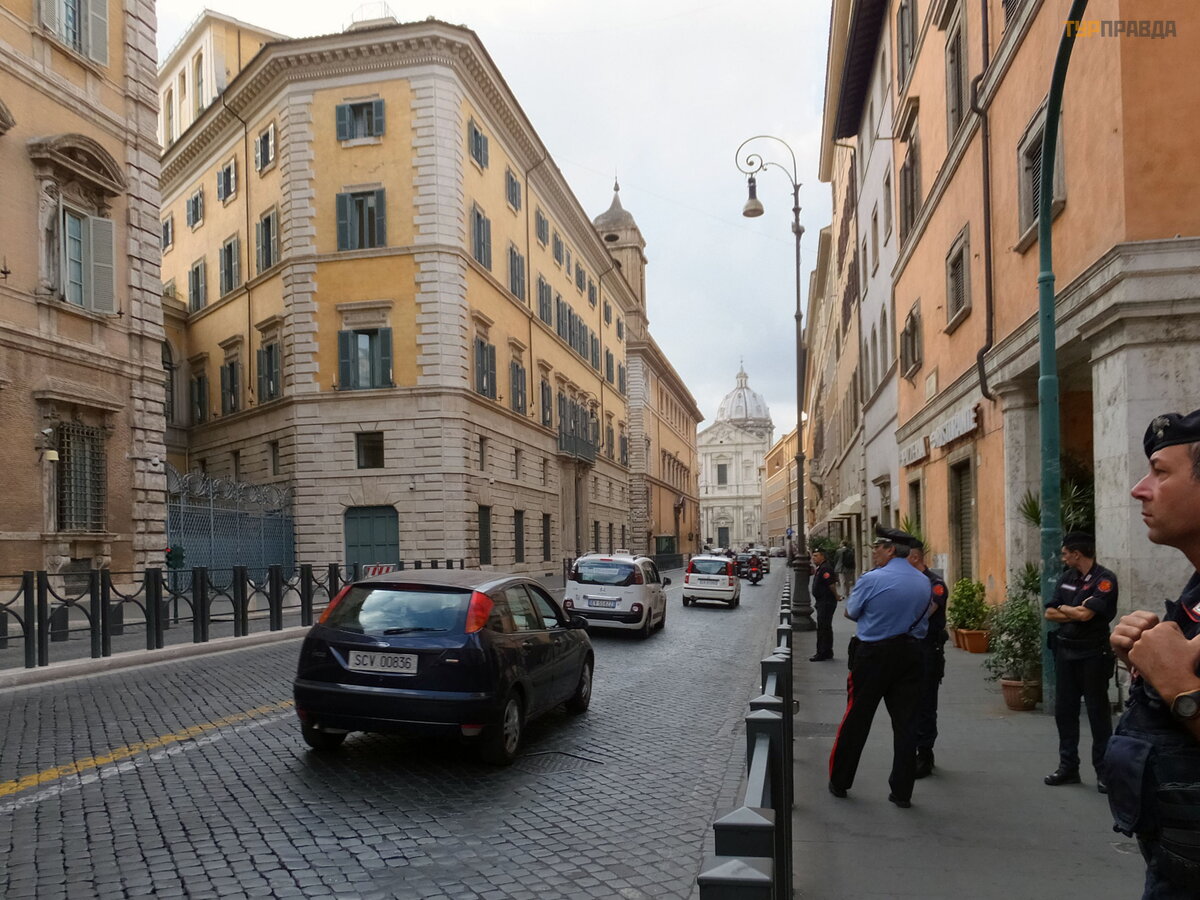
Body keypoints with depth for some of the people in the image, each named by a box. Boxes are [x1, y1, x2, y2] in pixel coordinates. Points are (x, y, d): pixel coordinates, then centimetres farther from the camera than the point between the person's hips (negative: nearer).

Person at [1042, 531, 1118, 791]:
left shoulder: (1104, 579, -12)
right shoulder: (1067, 578, 9)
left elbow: (1086, 614, -22)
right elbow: (1050, 613, 7)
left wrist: (1064, 608, -3)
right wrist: (1076, 612, -9)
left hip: (1093, 654, -7)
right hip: (1065, 652, 7)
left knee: (1098, 712, 1)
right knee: (1064, 711, 10)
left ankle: (1104, 771, 9)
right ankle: (1068, 767, 18)